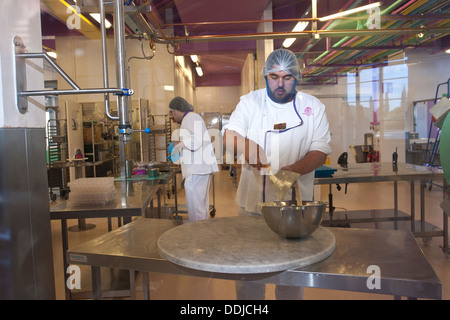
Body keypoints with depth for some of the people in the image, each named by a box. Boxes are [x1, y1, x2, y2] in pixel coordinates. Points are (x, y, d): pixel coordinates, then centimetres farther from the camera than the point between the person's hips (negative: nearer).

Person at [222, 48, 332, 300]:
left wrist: (294, 170, -22)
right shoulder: (250, 102, 3)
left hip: (296, 203, 0)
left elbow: (320, 152, -3)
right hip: (253, 202, 0)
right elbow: (228, 137, -7)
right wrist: (246, 145, -29)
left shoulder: (313, 107, 3)